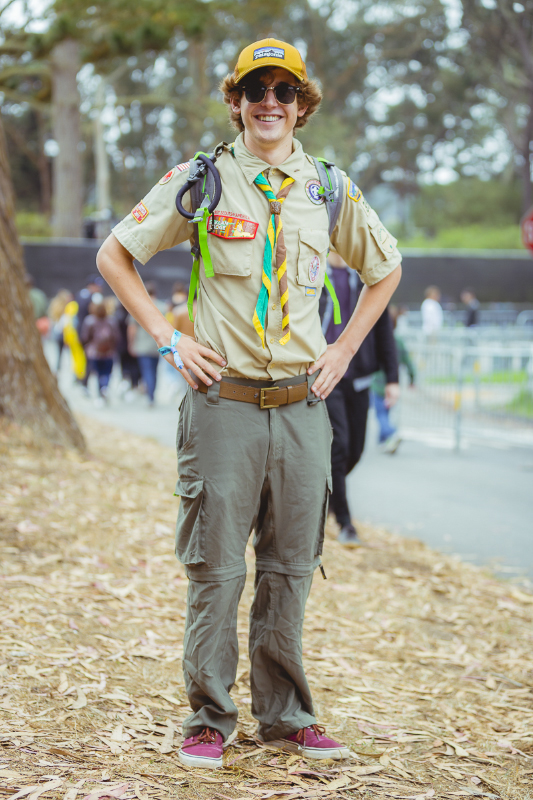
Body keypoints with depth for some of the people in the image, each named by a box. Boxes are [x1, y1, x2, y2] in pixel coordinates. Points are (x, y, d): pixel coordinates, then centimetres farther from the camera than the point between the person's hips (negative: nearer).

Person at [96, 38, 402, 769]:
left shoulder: (329, 190, 9)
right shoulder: (200, 181, 1)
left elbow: (386, 269, 23)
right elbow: (114, 254, 7)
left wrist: (344, 350, 12)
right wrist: (168, 337, -1)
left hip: (302, 406, 3)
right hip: (224, 401, -3)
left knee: (291, 569, 9)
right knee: (217, 568, 0)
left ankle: (286, 717, 21)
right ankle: (209, 719, 12)